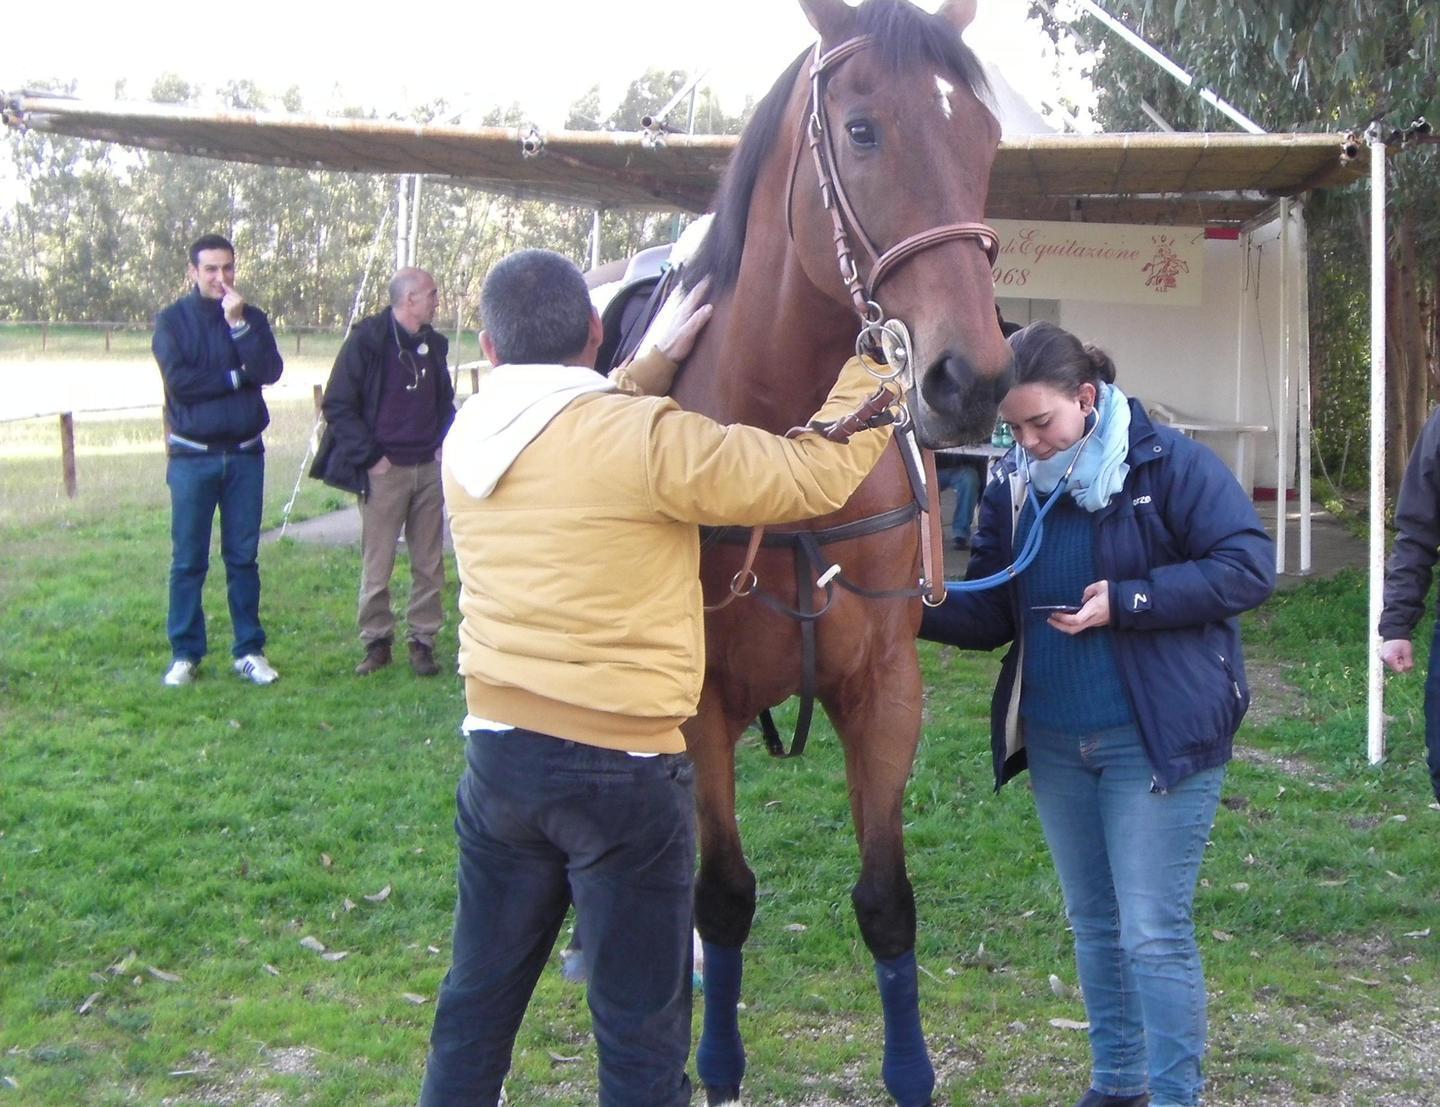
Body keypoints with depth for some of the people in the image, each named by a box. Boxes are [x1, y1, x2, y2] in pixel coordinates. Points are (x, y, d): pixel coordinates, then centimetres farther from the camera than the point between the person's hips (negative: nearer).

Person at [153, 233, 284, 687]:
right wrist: (237, 376, -8)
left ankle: (250, 650, 14)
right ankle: (185, 653, 9)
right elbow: (178, 381, -13)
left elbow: (270, 371, -9)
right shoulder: (172, 320, 0)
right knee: (188, 560, 1)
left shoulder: (251, 318, 7)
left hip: (245, 454, 2)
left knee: (244, 558, 7)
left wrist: (238, 323, -16)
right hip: (192, 457, -2)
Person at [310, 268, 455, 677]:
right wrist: (370, 455, -10)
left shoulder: (433, 344, 12)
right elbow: (337, 406, -7)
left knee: (429, 563, 6)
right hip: (385, 470, -5)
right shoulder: (367, 341, -7)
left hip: (429, 468, 5)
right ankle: (376, 640, 11)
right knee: (376, 565, 0)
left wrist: (443, 444, 9)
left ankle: (422, 639, 14)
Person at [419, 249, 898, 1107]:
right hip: (623, 770, -6)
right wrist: (877, 364, 1)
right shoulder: (648, 439, -17)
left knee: (478, 1002, 20)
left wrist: (661, 363, 15)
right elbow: (817, 475, -12)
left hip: (498, 754, 6)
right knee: (643, 1032, 7)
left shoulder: (468, 439, 2)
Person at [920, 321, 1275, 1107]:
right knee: (1093, 923, 17)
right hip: (1055, 745, 6)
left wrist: (1127, 602, -23)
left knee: (1153, 934, -4)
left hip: (1157, 741, -6)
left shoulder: (1169, 465, -13)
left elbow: (1250, 567, -17)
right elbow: (989, 613, 4)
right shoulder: (1011, 489, 3)